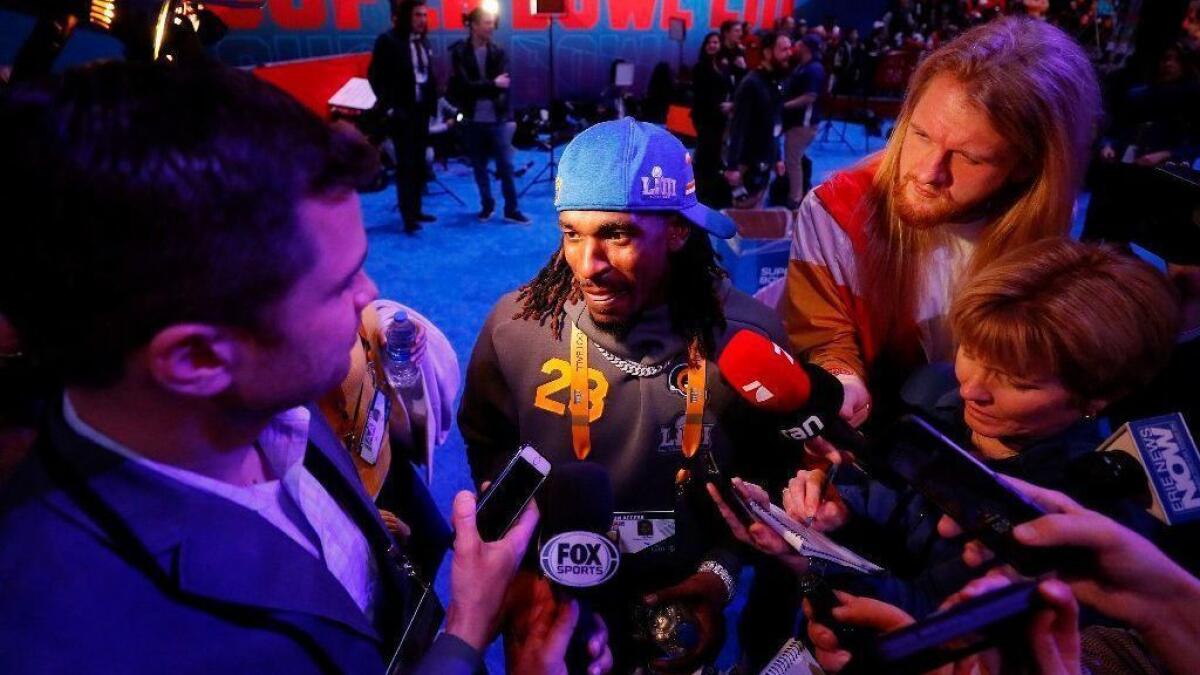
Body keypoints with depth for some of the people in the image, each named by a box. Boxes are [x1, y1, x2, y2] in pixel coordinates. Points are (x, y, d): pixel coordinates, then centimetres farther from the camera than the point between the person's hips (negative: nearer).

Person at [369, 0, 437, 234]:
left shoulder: (422, 42, 13)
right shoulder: (388, 41, -7)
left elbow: (428, 75, 14)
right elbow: (375, 76, -9)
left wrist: (432, 103, 3)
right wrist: (389, 106, -15)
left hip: (421, 110, 6)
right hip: (402, 112, -6)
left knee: (420, 163, 9)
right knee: (405, 164, -4)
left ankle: (416, 210, 19)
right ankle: (408, 216, 0)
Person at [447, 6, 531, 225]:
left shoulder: (498, 52, 5)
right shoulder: (459, 53, -1)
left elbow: (503, 86, -3)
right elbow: (463, 86, -11)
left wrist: (479, 89, -12)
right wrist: (492, 85, -13)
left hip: (497, 119, 0)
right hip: (473, 120, 0)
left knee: (506, 165, -1)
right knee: (479, 167, 9)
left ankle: (512, 210, 7)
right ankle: (487, 205, 25)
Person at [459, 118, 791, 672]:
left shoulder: (746, 337, -22)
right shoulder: (516, 324, -21)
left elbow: (768, 471, -4)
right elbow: (486, 443, -1)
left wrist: (722, 570, -14)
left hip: (683, 606, 0)